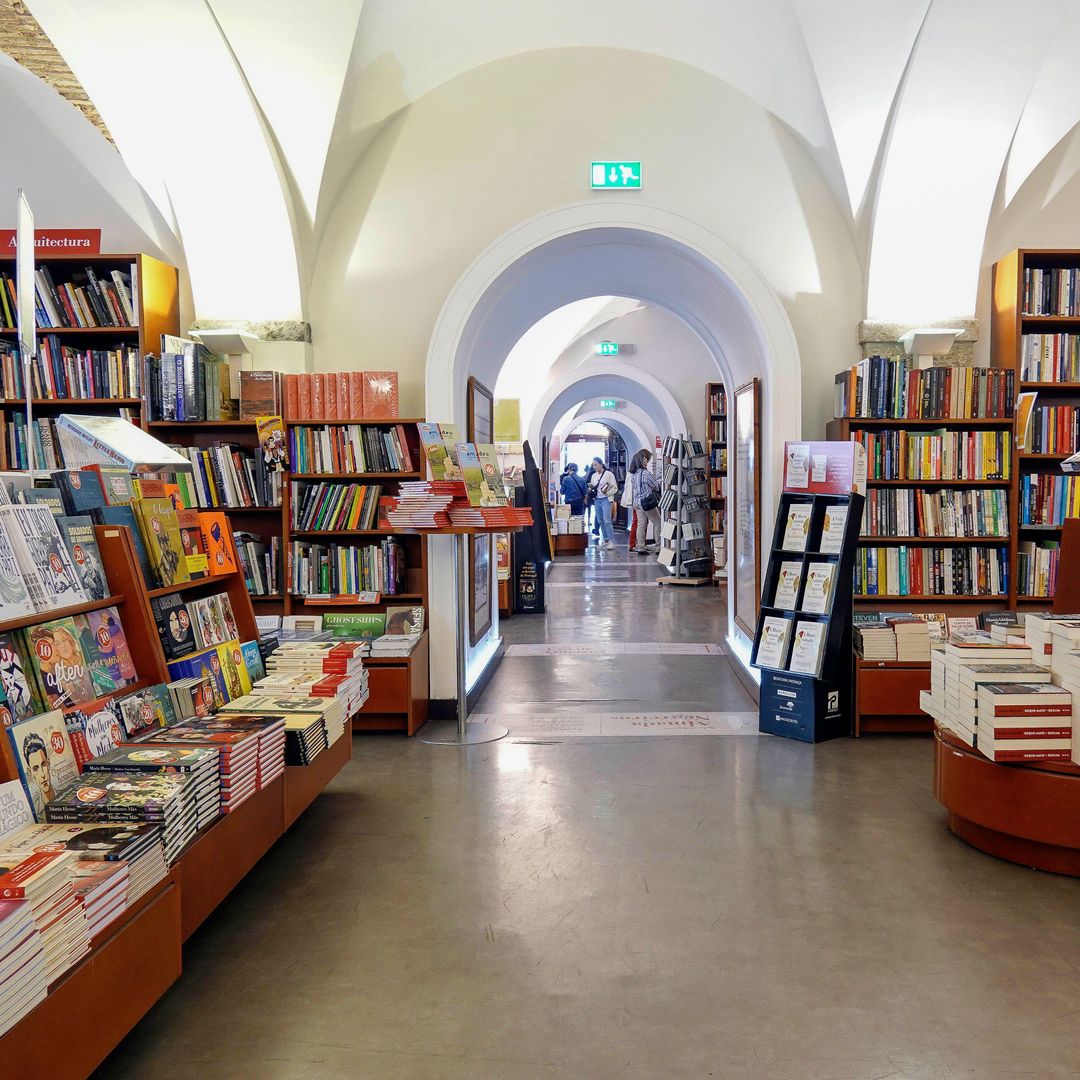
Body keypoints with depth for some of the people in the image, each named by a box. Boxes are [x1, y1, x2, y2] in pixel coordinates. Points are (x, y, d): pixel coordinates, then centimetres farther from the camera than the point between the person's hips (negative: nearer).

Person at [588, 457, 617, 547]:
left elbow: (615, 488, -5)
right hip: (597, 500, 6)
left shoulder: (609, 474, -5)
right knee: (600, 521, 7)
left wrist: (607, 492, -21)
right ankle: (605, 540, 15)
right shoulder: (593, 476, 13)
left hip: (606, 499, -6)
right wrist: (591, 487, -2)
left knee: (607, 520, -13)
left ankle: (611, 541, -10)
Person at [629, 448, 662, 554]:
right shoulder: (645, 473, -20)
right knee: (657, 523, 4)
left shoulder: (633, 473, 4)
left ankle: (640, 547, 10)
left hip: (637, 501, 8)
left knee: (641, 524, 10)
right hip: (647, 501, -8)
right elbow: (656, 486, -10)